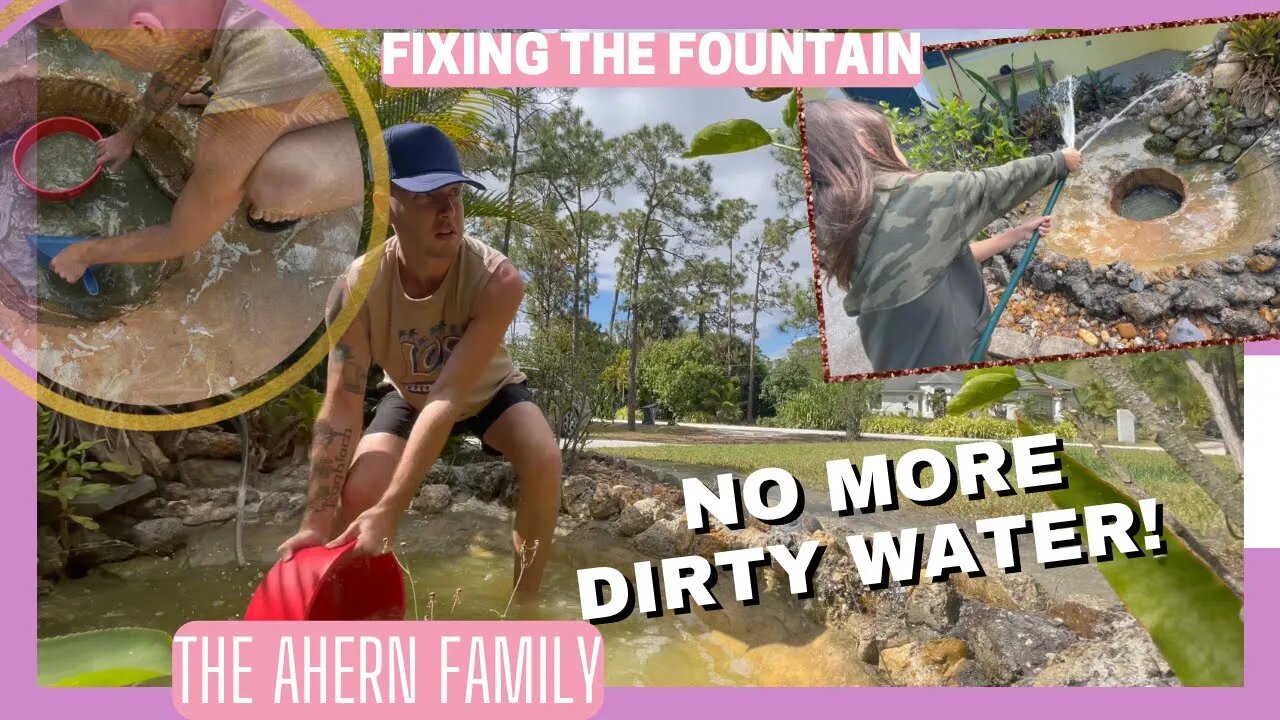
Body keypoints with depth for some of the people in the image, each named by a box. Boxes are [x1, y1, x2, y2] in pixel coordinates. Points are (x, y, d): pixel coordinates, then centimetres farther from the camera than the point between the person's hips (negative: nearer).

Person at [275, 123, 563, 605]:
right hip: (410, 397, 2)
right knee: (358, 493, -21)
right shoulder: (357, 288, -31)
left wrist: (388, 512, -47)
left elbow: (448, 398, -42)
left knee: (543, 460, -29)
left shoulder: (497, 281, -38)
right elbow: (341, 407, -32)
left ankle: (524, 604, -8)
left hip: (489, 392, -1)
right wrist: (317, 521, -40)